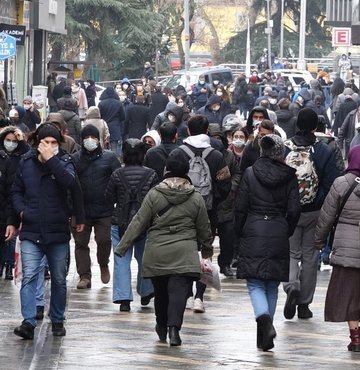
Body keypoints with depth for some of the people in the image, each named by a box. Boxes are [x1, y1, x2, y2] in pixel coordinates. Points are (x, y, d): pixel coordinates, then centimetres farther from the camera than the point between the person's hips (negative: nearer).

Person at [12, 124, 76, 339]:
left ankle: (57, 320, 26)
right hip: (31, 232, 0)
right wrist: (21, 210, -3)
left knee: (59, 279, 12)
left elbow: (69, 181, -24)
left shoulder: (64, 161, -2)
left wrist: (50, 159, -24)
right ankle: (29, 322, -18)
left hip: (58, 232, 0)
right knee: (29, 277, -13)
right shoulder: (26, 163, 4)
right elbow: (17, 191, 15)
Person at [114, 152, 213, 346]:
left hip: (156, 254, 1)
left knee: (161, 291, 16)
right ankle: (173, 327, -24)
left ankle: (162, 328, 31)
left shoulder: (154, 195, -2)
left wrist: (121, 247, 4)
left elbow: (138, 223, -1)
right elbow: (204, 229, 11)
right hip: (184, 255, -1)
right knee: (179, 291, -6)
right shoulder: (196, 199, 1)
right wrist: (207, 249, 28)